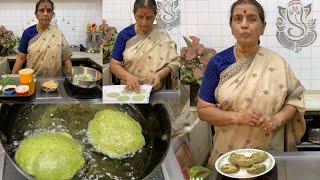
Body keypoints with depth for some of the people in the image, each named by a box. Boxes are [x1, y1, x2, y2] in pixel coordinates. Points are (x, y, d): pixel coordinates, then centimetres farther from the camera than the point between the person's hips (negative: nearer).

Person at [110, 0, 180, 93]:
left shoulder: (162, 35, -1)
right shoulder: (124, 34, 0)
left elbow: (173, 62, -3)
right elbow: (114, 64, 2)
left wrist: (160, 74, -21)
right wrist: (128, 77, -17)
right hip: (130, 91, -1)